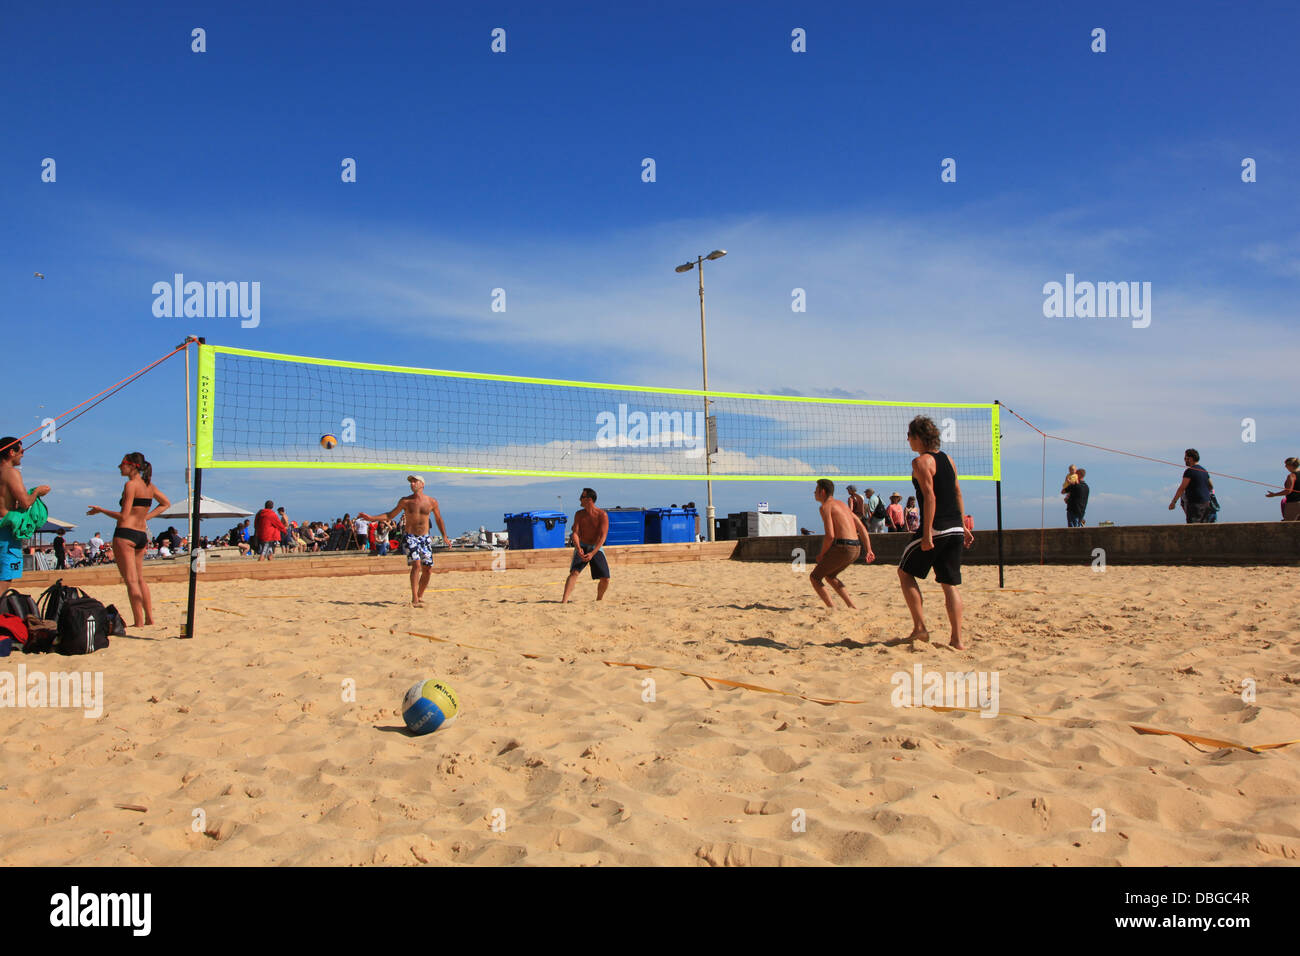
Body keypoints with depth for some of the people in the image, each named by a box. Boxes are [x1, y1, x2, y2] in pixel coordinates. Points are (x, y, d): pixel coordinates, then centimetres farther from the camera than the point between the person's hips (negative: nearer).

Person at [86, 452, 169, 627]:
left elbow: (124, 516, -13)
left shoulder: (131, 484, -11)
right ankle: (149, 618, 17)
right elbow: (166, 503, 24)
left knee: (131, 580, -5)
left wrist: (100, 510, -1)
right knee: (140, 579, 16)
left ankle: (139, 622, -6)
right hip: (142, 534, 8)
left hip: (125, 533, -8)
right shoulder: (149, 485, 11)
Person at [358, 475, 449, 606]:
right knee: (416, 565, -20)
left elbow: (438, 519, 16)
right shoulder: (405, 501, 2)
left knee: (427, 569, 0)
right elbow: (390, 515, 11)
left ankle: (420, 596, 21)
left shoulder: (432, 502, 3)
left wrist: (444, 536, 14)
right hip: (410, 537, -2)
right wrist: (372, 518, 2)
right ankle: (414, 599, -18)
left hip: (425, 538, 2)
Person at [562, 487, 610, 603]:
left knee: (605, 579, -7)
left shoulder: (602, 514, -11)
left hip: (597, 548, -1)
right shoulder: (579, 514, -1)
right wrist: (578, 548, -29)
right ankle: (564, 601, -30)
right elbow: (575, 533, -7)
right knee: (574, 572, -21)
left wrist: (592, 553, -28)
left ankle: (598, 601, 19)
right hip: (582, 547, 1)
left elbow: (603, 536, -17)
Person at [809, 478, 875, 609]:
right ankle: (852, 606, 20)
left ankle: (833, 609, -7)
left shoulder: (825, 506, -6)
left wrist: (821, 554, -2)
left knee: (814, 577, 5)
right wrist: (869, 550, 15)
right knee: (829, 575, 28)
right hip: (856, 548, 9)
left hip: (843, 547, -9)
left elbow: (830, 535, -16)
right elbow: (862, 528, 18)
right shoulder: (842, 504, 22)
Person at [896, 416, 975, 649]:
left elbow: (930, 497, -18)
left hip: (935, 528, -7)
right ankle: (956, 639, 4)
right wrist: (963, 526, 22)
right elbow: (958, 494, 17)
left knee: (905, 572, 10)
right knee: (949, 584, 9)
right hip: (955, 529, 7)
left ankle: (920, 628, 4)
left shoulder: (921, 461, -10)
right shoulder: (947, 459, 15)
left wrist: (927, 534, -20)